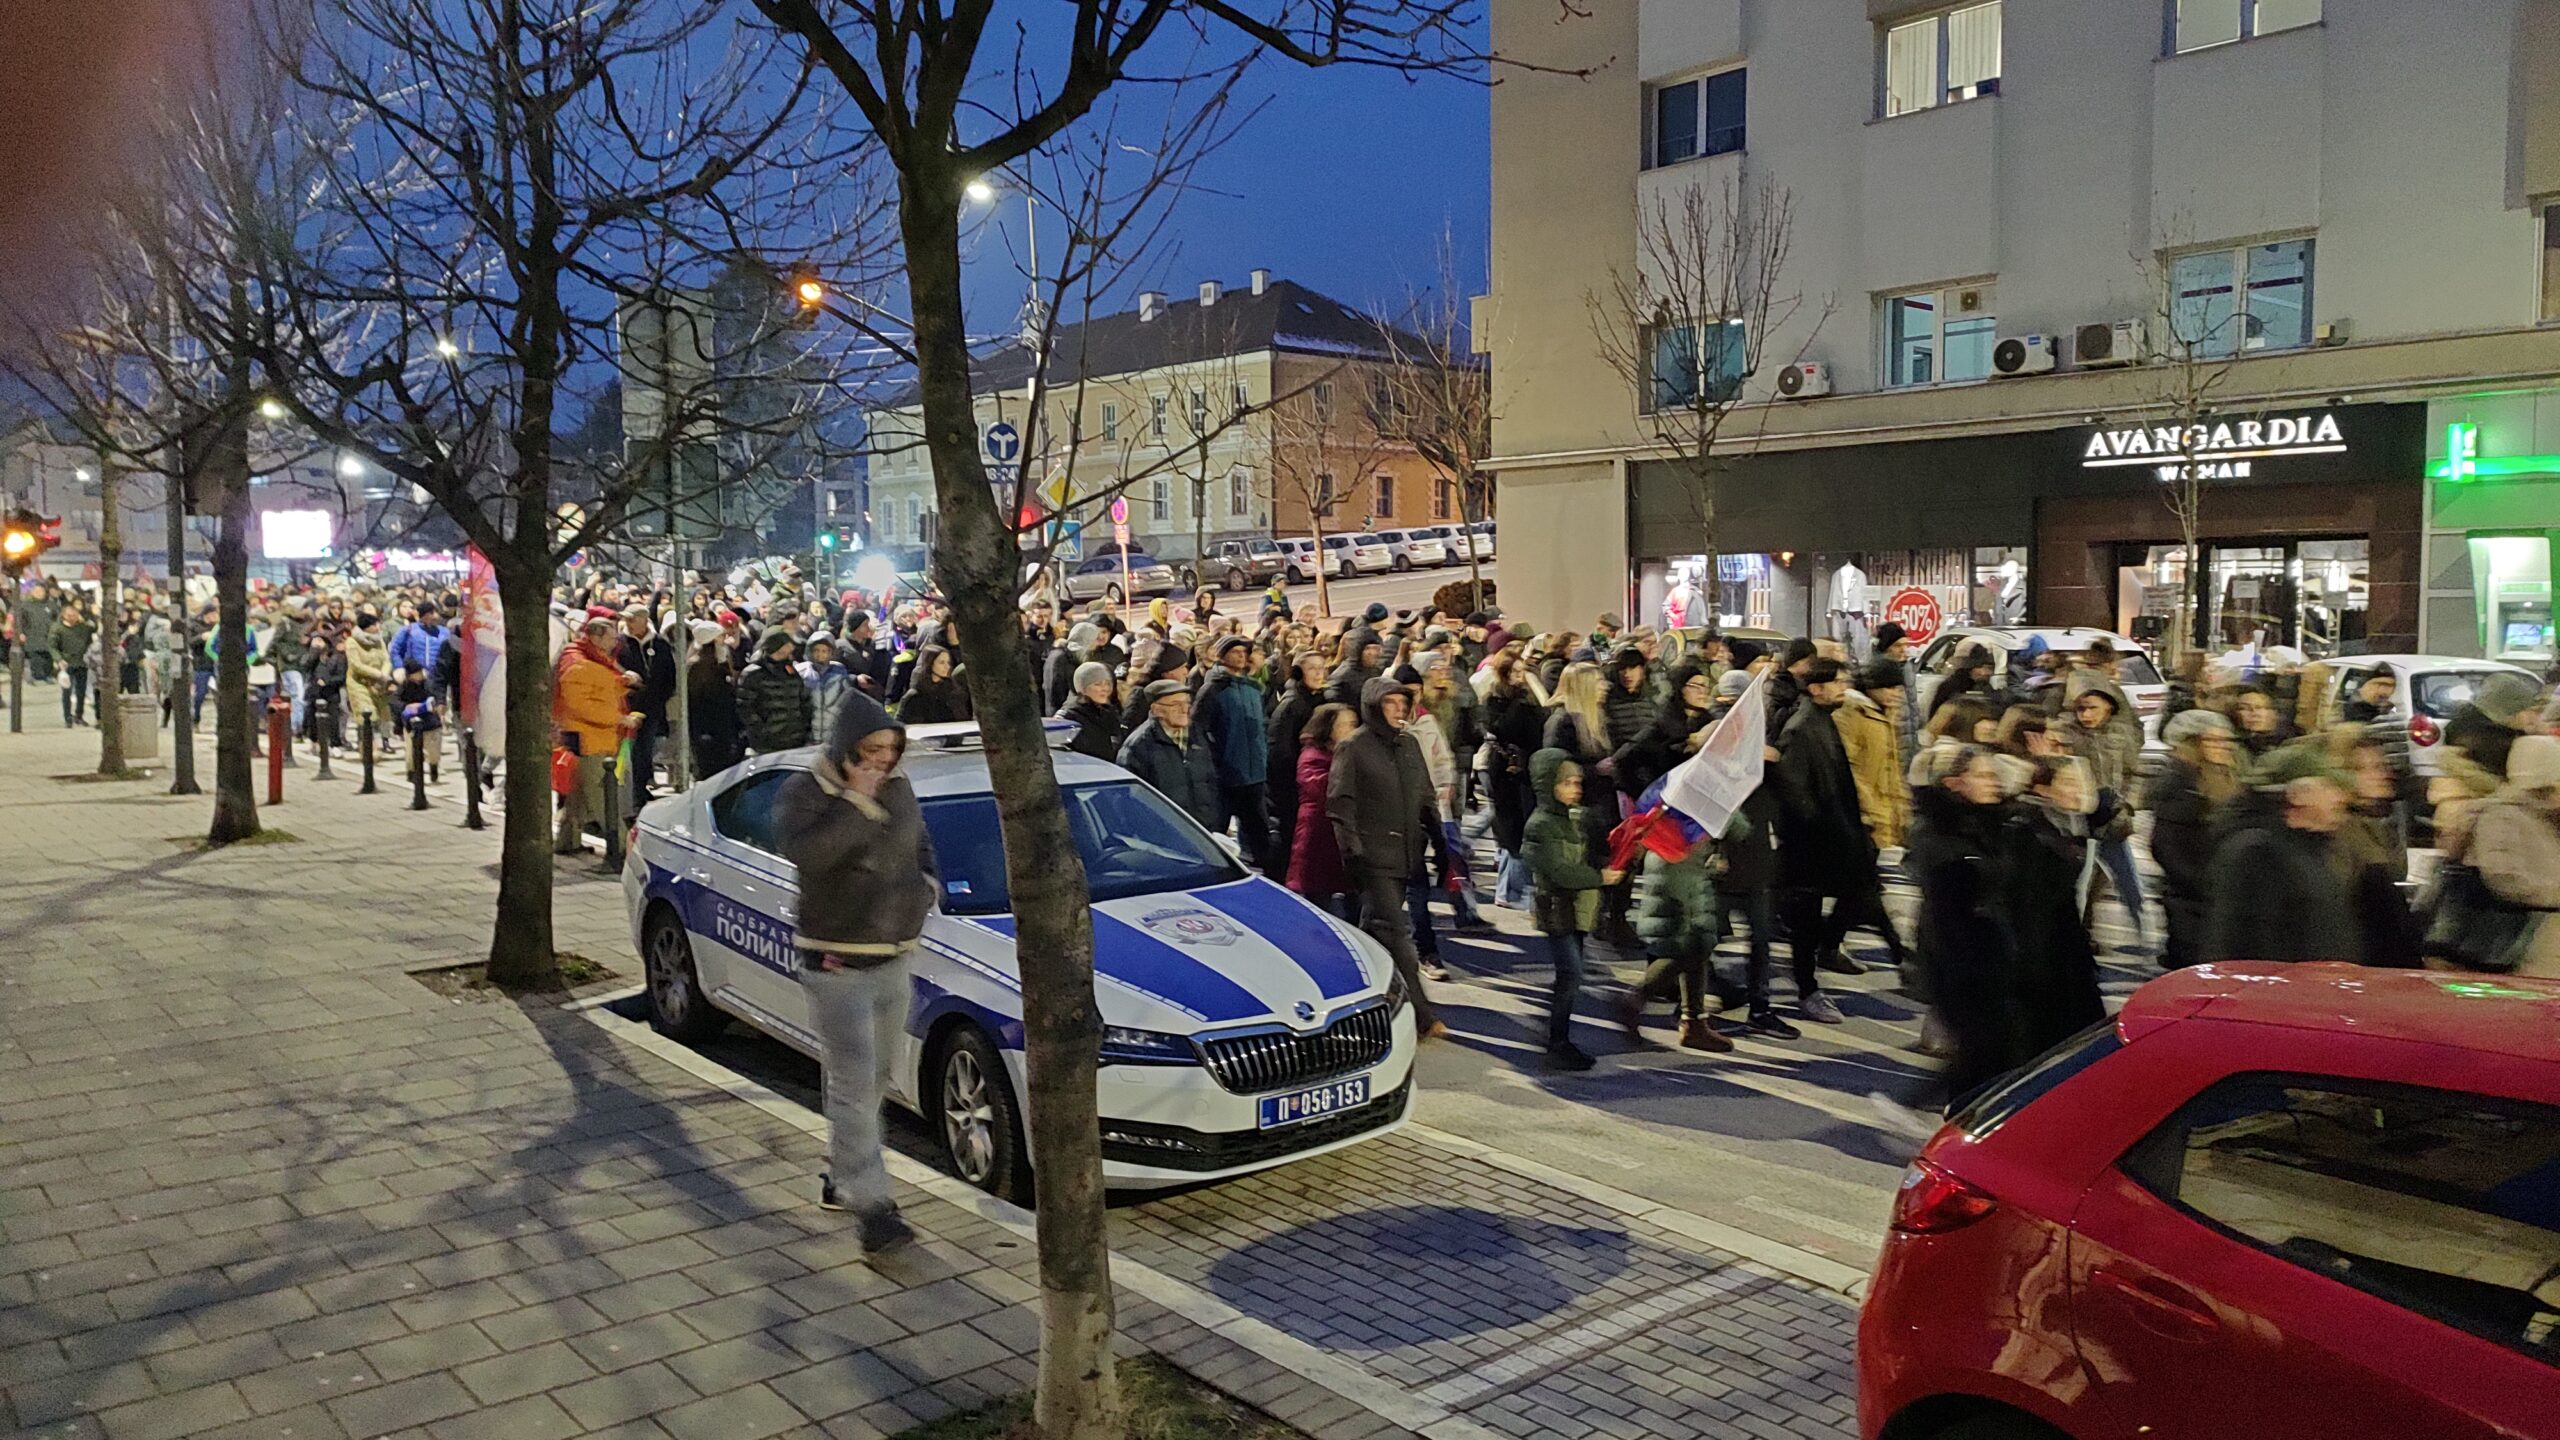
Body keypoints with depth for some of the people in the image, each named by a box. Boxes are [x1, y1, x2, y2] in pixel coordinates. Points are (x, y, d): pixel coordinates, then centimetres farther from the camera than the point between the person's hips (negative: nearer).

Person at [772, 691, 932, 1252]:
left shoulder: (897, 788, 9)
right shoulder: (804, 792, -10)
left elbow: (921, 844, 24)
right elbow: (805, 852, -29)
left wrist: (926, 884, 5)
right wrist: (858, 804, -28)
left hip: (895, 958, 7)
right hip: (835, 964, -7)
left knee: (873, 1080, 16)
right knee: (854, 1085, -11)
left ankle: (841, 1177, 32)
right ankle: (870, 1206, -11)